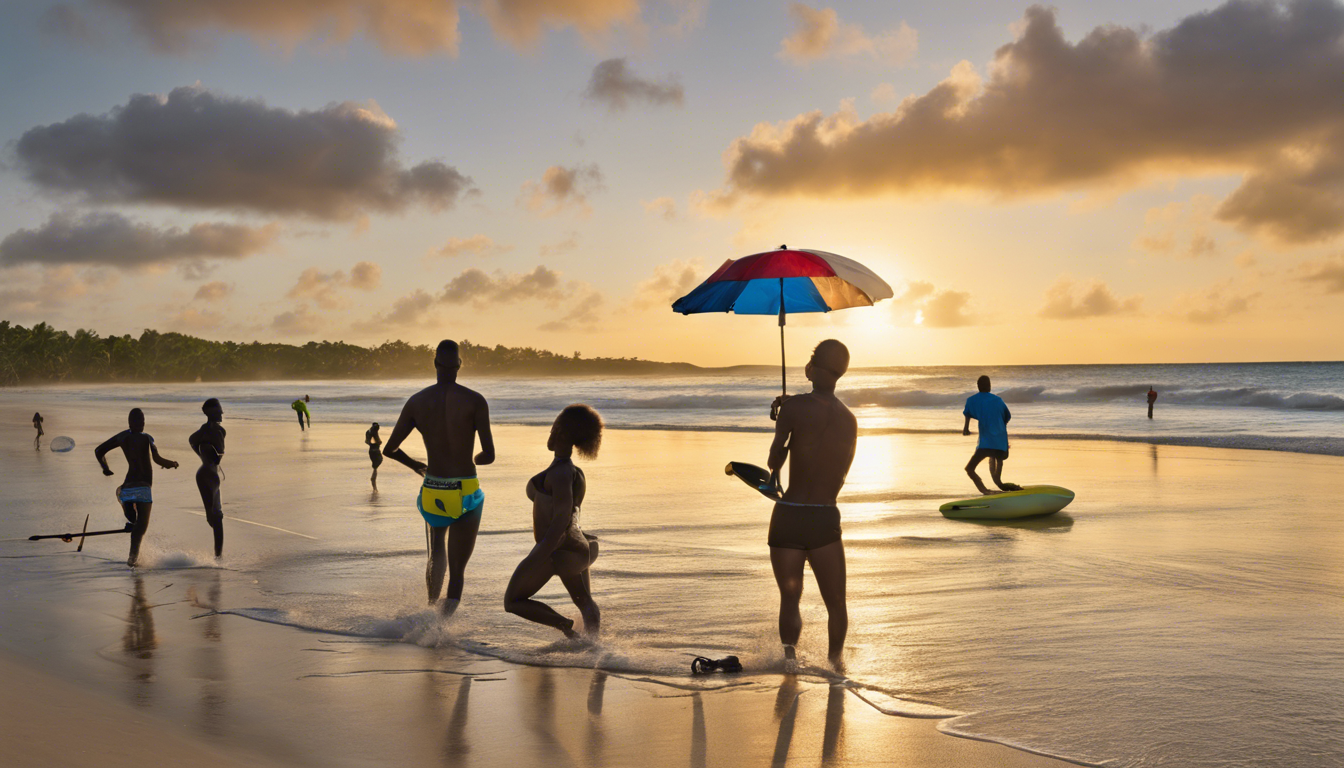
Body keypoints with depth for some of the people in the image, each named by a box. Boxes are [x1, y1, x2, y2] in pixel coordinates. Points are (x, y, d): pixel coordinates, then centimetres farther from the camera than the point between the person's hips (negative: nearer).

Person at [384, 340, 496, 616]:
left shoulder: (417, 401, 0)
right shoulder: (475, 401, -8)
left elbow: (389, 449, 3)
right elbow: (489, 456, -11)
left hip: (432, 495, 3)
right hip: (466, 495, -3)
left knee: (437, 548, 34)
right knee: (457, 573, 3)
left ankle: (432, 604, 27)